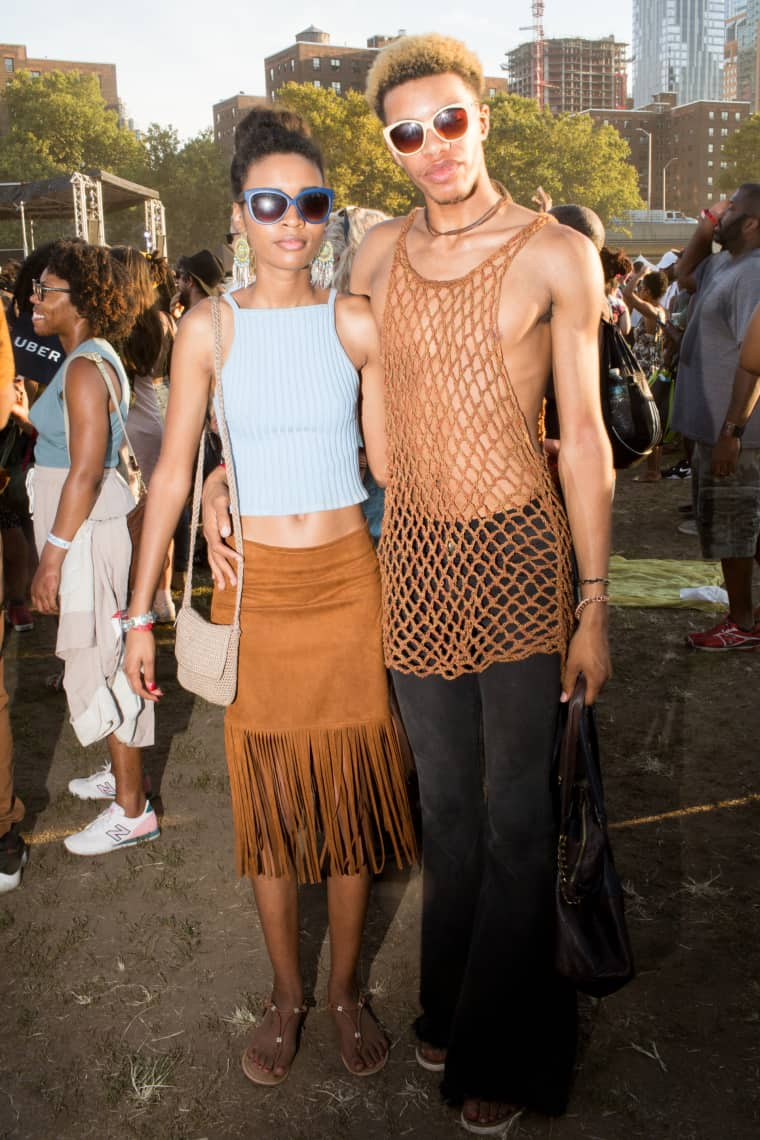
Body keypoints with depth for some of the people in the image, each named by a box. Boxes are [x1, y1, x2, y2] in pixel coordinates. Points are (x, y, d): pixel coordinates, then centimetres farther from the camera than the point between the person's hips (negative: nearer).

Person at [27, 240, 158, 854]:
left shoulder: (84, 369, -17)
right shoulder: (92, 358, 13)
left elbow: (85, 471, -23)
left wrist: (53, 556, -21)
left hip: (86, 528, -10)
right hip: (86, 524, 10)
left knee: (98, 665, -2)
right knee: (104, 660, 18)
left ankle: (133, 810, 9)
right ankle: (128, 774, 34)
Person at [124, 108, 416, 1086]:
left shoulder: (357, 325, 0)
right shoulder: (208, 328, -1)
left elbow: (390, 460, 4)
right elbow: (172, 472, 1)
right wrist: (139, 612, 1)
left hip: (348, 580, 0)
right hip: (253, 586, 0)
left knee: (350, 787, 8)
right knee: (267, 796, 9)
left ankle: (345, 985, 29)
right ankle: (286, 991, 30)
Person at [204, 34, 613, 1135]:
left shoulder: (556, 253, -4)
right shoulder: (382, 250, 7)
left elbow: (585, 435, -5)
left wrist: (594, 602, -6)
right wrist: (228, 468, 8)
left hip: (517, 549, -3)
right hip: (415, 549, 4)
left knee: (515, 815, 4)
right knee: (447, 804, 16)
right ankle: (451, 1007, 38)